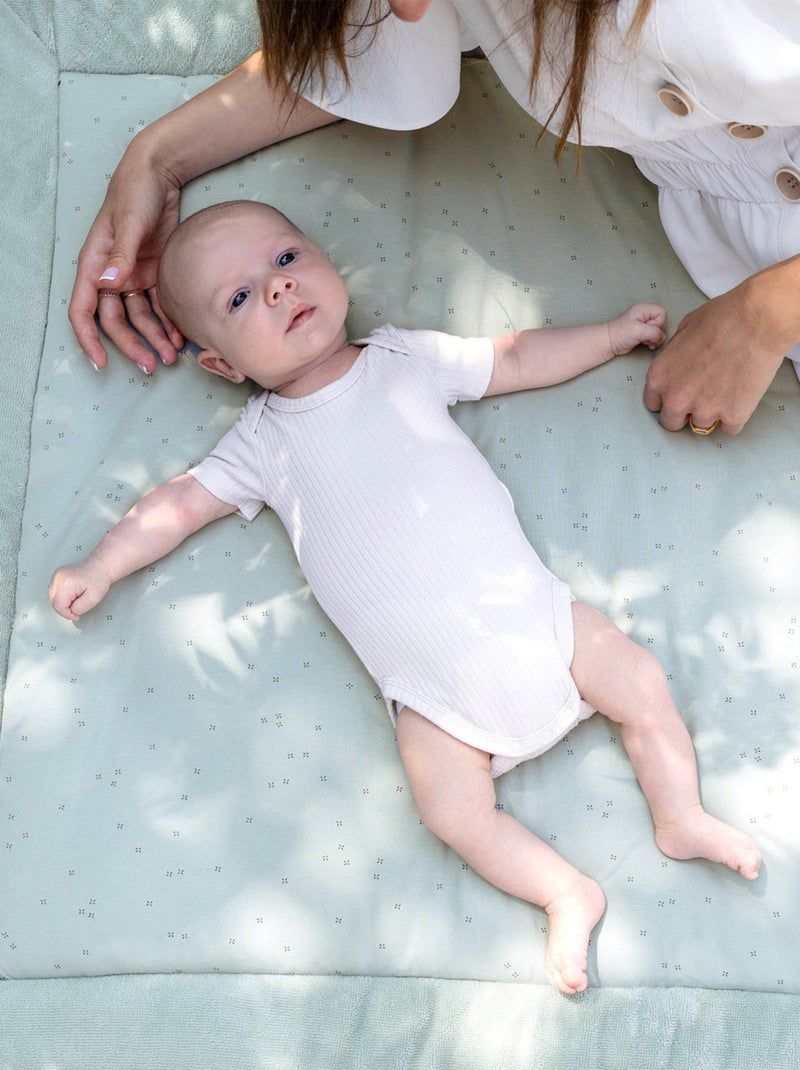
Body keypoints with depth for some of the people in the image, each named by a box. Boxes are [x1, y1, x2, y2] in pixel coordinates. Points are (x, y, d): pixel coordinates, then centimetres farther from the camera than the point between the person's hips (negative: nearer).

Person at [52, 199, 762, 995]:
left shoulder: (408, 360, 7)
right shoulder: (263, 443, 5)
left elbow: (517, 359, 15)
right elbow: (180, 502, 11)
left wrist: (613, 333, 17)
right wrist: (100, 567, 5)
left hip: (530, 611, 2)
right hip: (436, 688, -1)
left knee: (643, 685, -1)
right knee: (454, 812, -14)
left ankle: (681, 819, 21)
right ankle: (568, 894, 5)